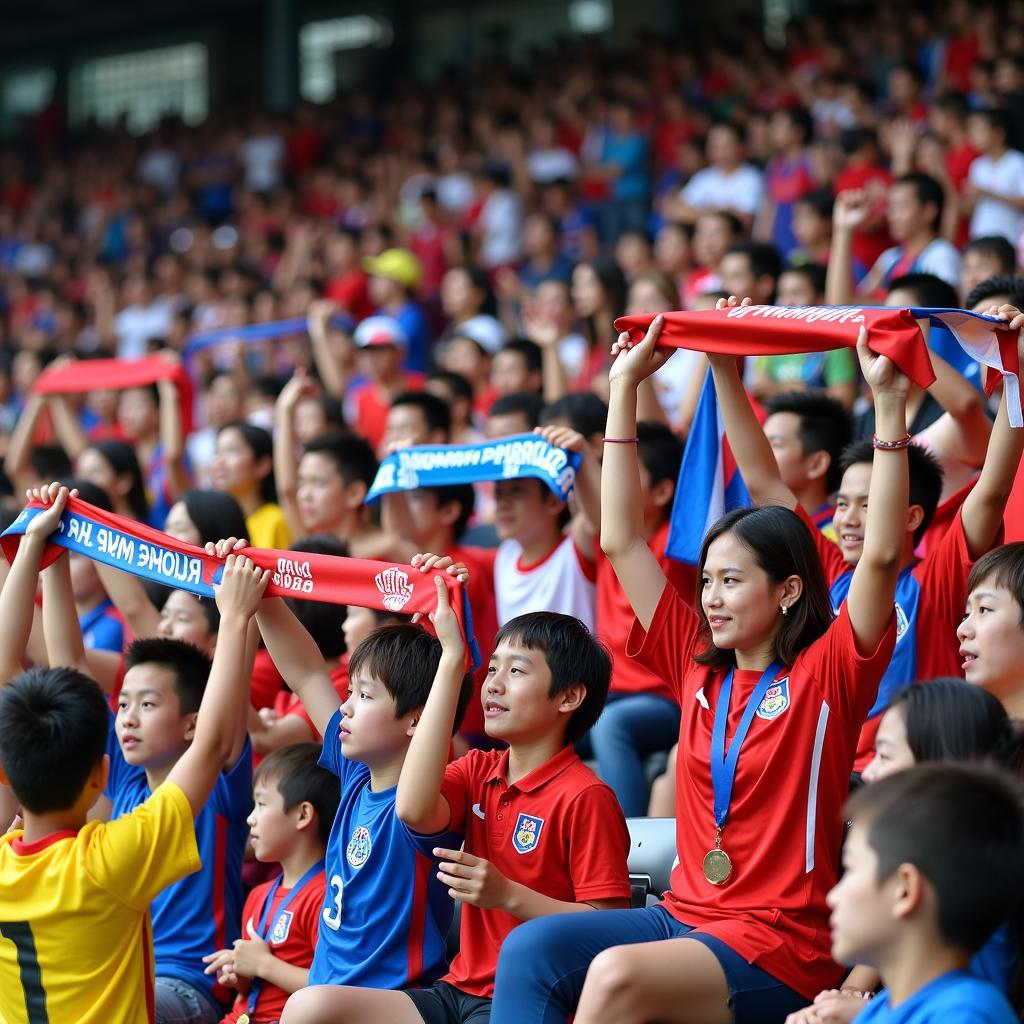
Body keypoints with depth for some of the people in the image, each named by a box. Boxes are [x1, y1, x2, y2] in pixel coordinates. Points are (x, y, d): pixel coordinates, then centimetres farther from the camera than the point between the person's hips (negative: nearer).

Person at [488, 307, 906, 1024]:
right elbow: (622, 541, 13)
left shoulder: (825, 673, -4)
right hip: (684, 914, 6)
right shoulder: (699, 665, 11)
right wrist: (626, 388, 12)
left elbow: (882, 556, -18)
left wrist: (889, 405, -22)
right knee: (530, 949, -17)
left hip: (781, 947, -6)